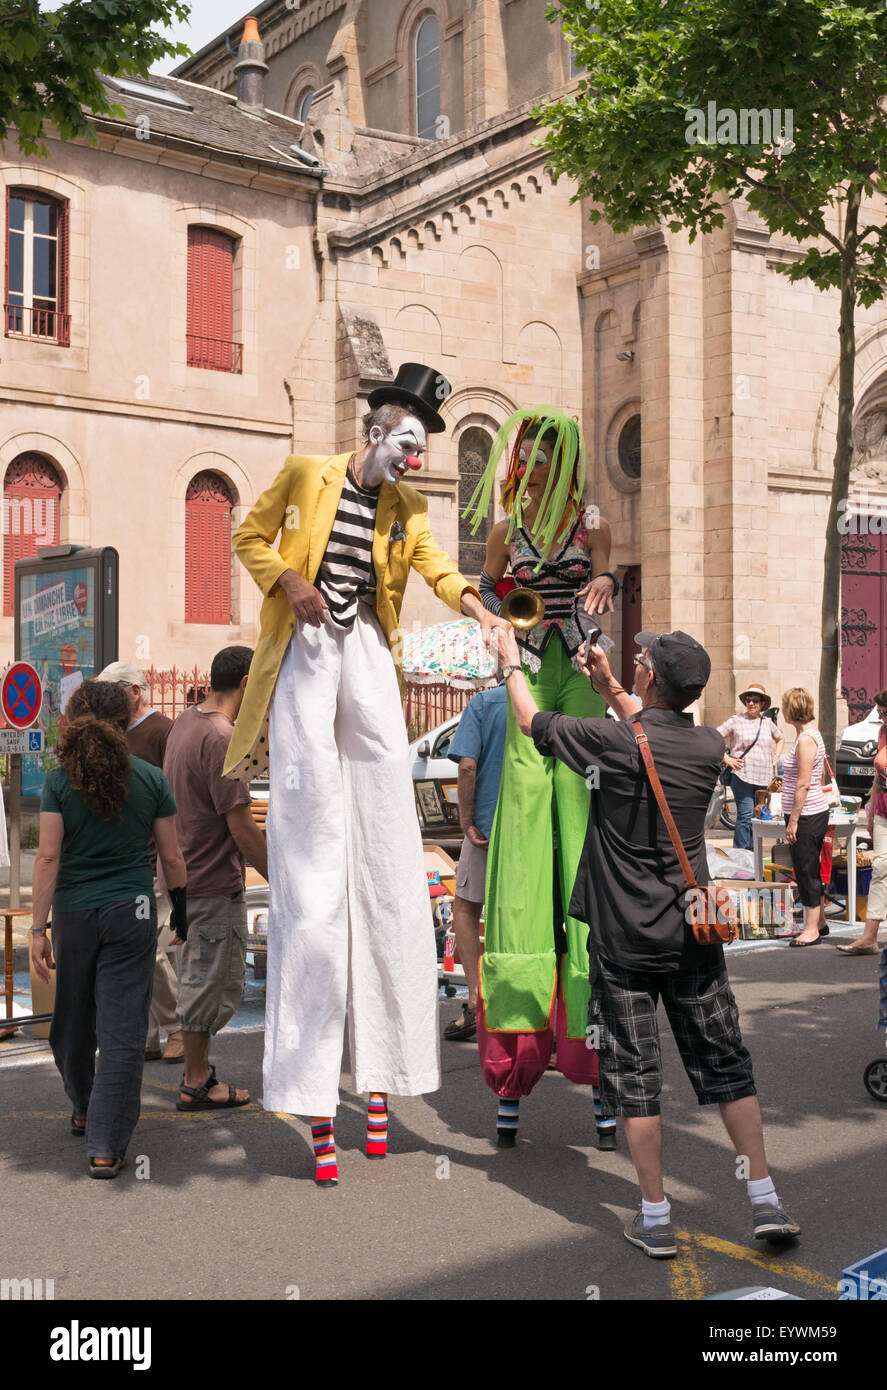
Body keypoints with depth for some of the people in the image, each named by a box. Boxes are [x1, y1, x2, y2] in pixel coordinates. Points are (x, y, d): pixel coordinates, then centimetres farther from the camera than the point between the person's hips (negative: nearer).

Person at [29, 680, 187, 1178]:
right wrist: (181, 909, 14)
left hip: (73, 912, 1)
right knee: (122, 1029, 1)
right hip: (133, 913, -1)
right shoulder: (151, 779, -4)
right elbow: (172, 857, 0)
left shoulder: (60, 781, -5)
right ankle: (106, 1146, -1)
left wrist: (39, 927, -7)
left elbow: (48, 856, -9)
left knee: (74, 1019, 21)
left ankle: (84, 1110, 41)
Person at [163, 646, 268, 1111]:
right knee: (212, 981, 2)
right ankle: (197, 1084, 13)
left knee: (199, 976, 20)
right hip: (214, 881, -10)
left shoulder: (186, 721, 8)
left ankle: (196, 1071, 31)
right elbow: (242, 829, -22)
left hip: (185, 873, 10)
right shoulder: (222, 738, -23)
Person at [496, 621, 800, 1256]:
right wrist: (609, 687, 25)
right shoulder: (709, 746, -2)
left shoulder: (613, 741, -15)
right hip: (693, 938, 4)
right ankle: (766, 1202, 14)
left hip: (625, 940, -4)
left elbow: (532, 721, 1)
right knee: (726, 1064, 12)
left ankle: (655, 1218, 10)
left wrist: (512, 662, 17)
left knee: (635, 1073, 5)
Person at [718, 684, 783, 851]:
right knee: (745, 815, -11)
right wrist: (726, 758, -6)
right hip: (742, 776, -5)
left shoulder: (767, 722, 14)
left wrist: (775, 758, 18)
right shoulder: (736, 721, 1)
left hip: (764, 778, 5)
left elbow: (780, 739, 33)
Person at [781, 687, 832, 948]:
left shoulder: (806, 739, -18)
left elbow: (803, 784, -21)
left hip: (806, 814, -10)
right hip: (815, 812, 10)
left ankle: (812, 929, 2)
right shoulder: (809, 734, 12)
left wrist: (793, 821, -19)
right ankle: (819, 923, 26)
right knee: (810, 870, 17)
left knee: (806, 871, -4)